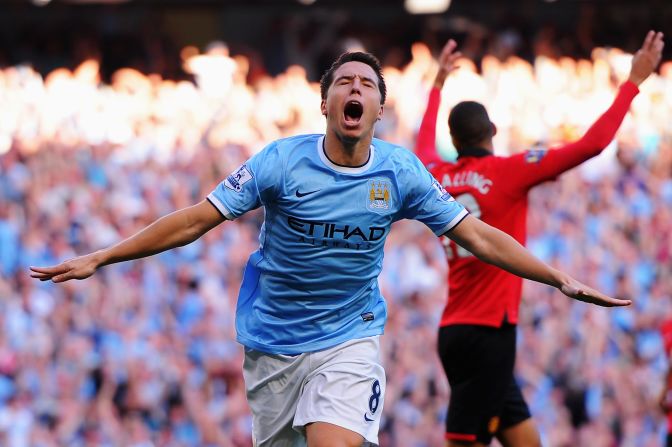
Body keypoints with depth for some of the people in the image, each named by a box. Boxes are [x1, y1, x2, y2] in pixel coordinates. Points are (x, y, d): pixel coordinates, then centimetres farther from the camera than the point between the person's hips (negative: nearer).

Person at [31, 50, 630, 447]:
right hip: (272, 339, 1)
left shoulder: (401, 172, -6)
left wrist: (560, 279, 0)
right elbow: (196, 221, -8)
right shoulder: (282, 161, -11)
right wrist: (97, 260, -10)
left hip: (349, 338, -1)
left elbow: (477, 235, 2)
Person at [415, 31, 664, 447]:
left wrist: (438, 84, 47)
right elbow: (591, 144, -11)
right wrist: (634, 81, -3)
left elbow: (424, 144, 34)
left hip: (456, 331, 8)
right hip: (488, 333, -8)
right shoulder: (507, 171, -9)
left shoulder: (438, 177, 8)